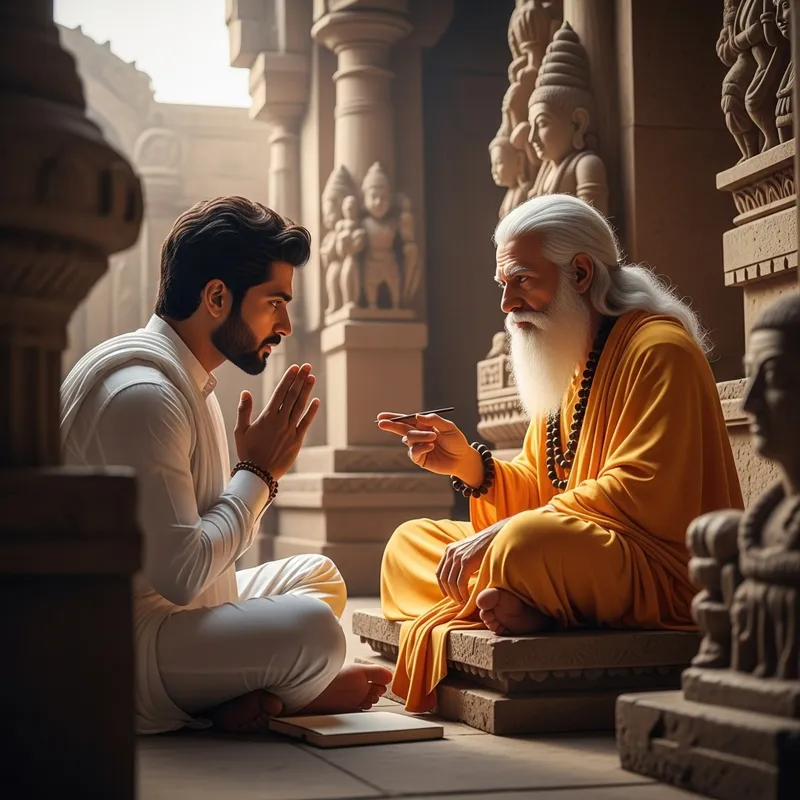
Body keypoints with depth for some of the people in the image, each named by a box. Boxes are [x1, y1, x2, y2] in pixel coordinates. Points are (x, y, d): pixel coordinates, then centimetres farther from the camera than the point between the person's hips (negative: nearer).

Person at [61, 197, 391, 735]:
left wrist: (261, 470, -2)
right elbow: (181, 574, -25)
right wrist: (259, 473, -13)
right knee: (311, 630, -30)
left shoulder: (187, 378, 13)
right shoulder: (143, 393, -20)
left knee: (318, 575, 20)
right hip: (120, 647, -11)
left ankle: (255, 694, -6)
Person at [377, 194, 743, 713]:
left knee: (526, 544, -39)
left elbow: (639, 496, -22)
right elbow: (541, 493, 16)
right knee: (409, 543, 7)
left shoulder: (658, 349, -11)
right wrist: (469, 466, -4)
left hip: (663, 573, -10)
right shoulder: (564, 363, 18)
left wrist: (502, 533, -23)